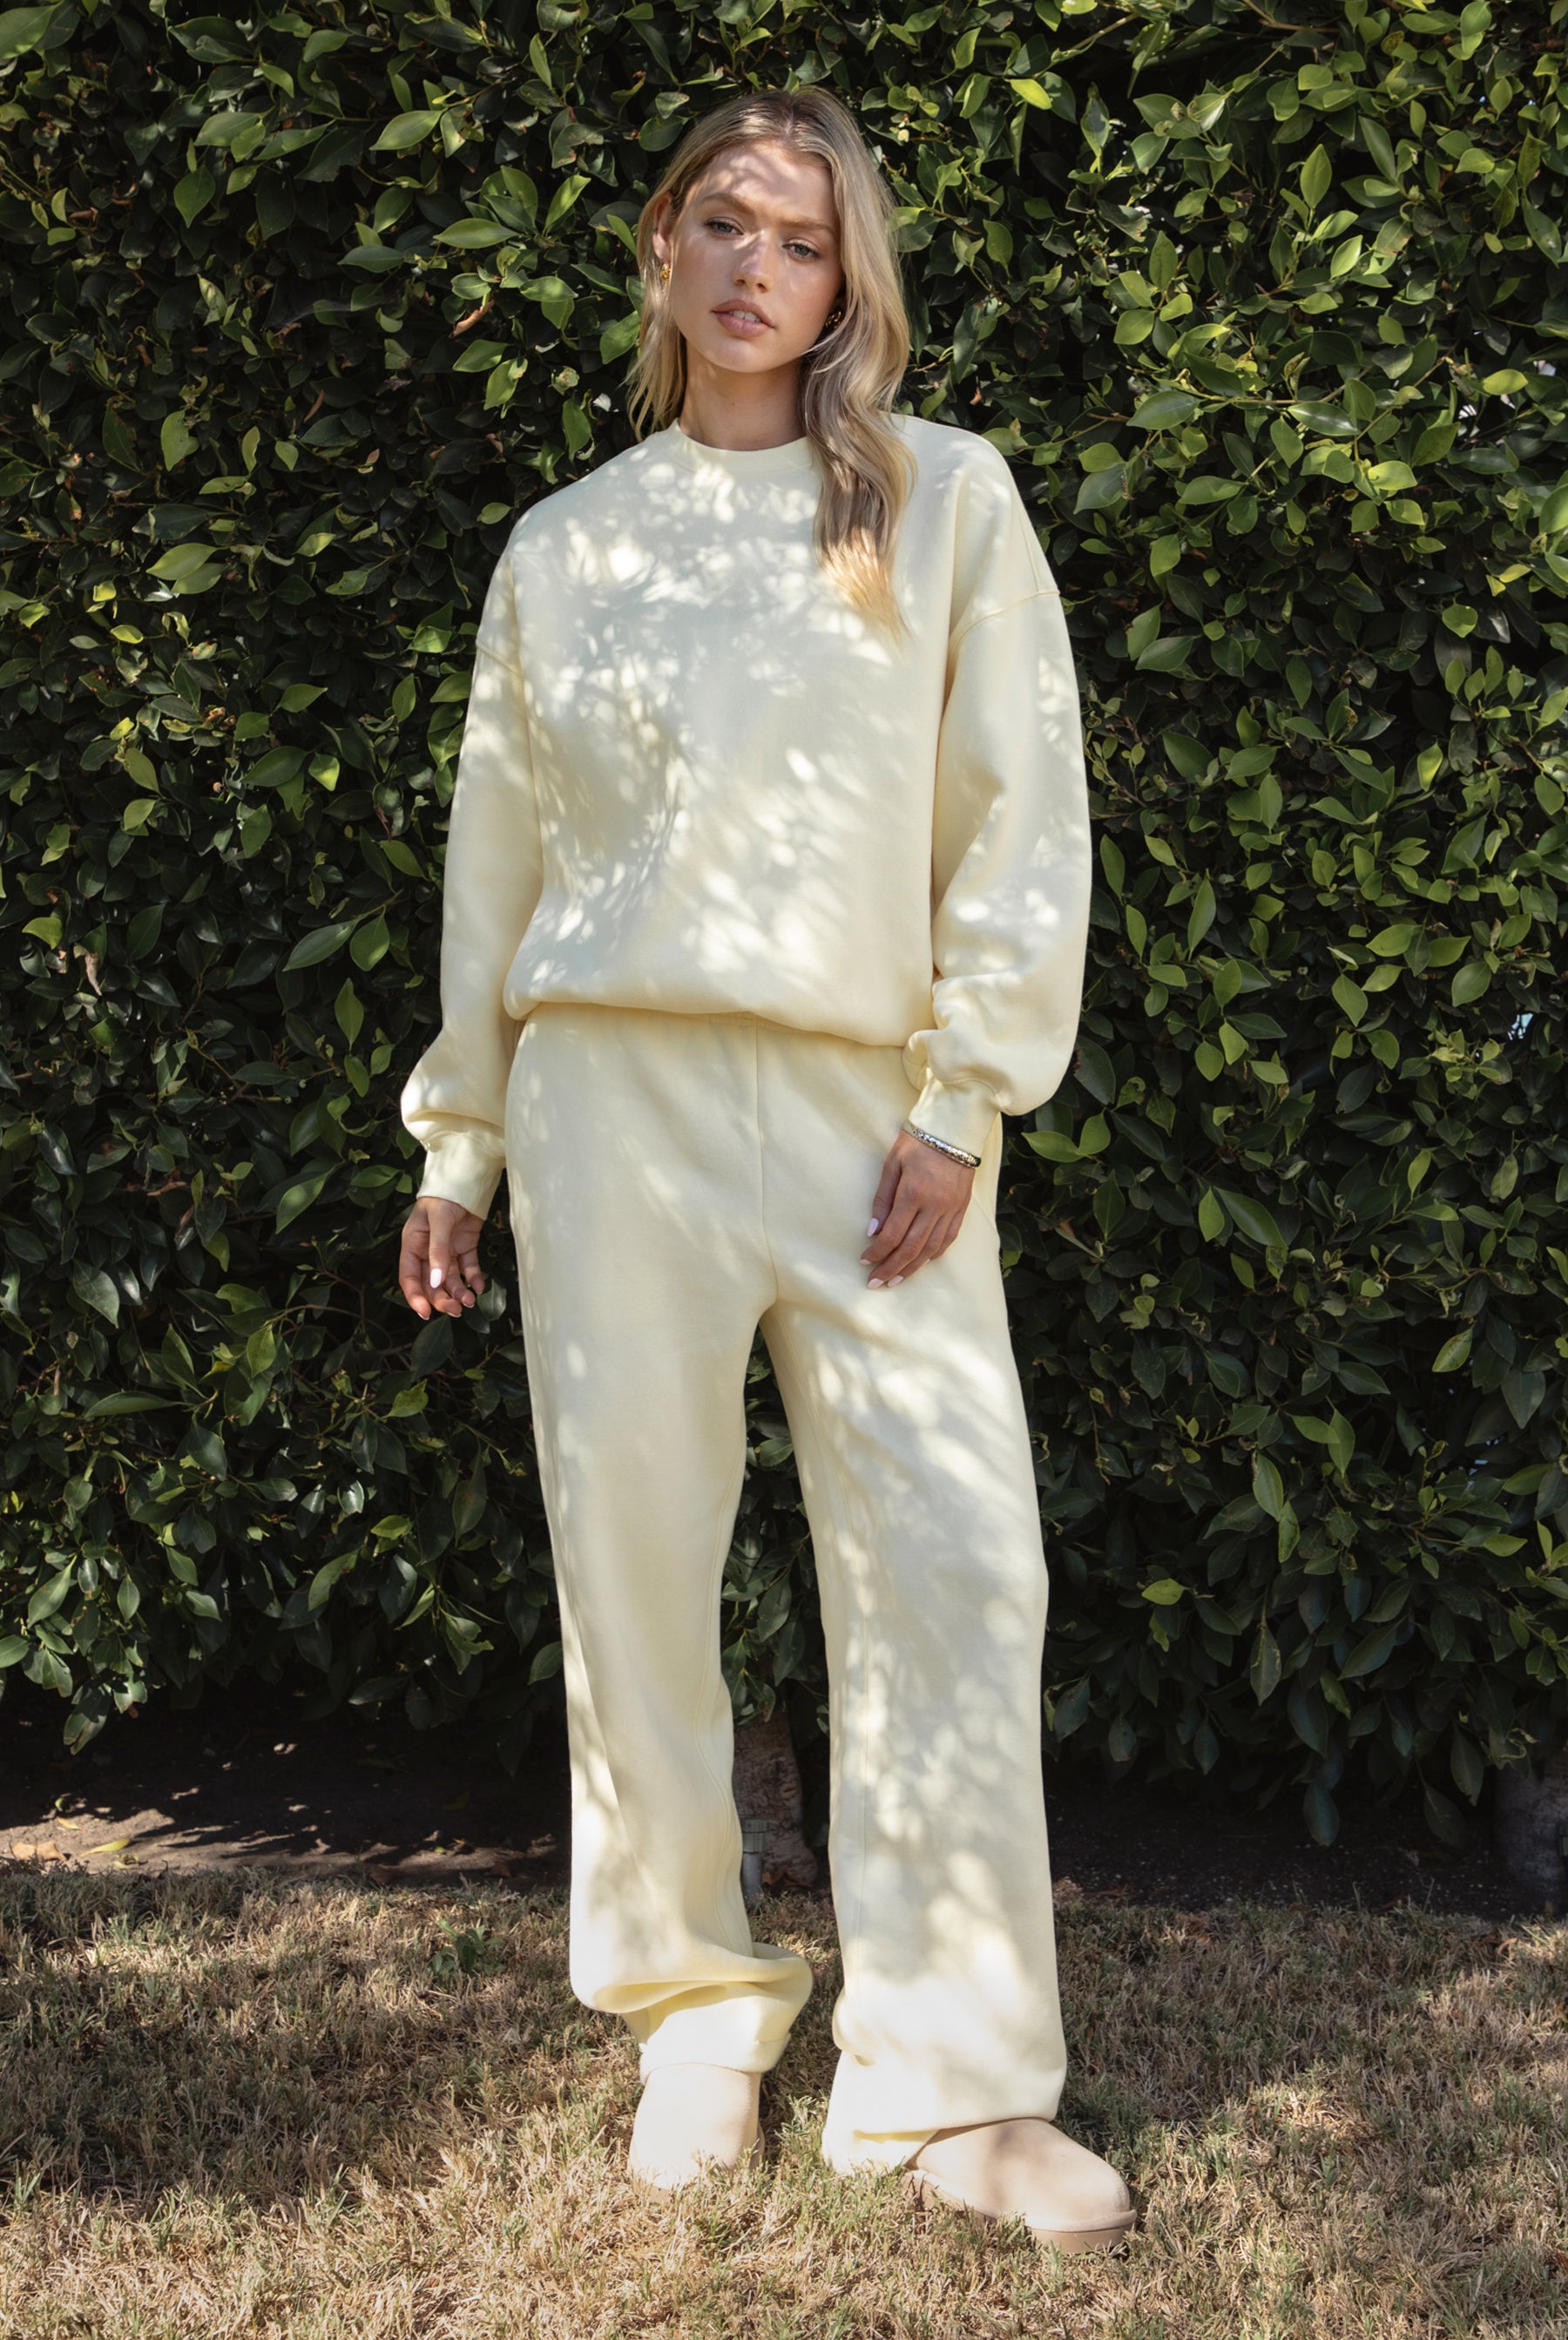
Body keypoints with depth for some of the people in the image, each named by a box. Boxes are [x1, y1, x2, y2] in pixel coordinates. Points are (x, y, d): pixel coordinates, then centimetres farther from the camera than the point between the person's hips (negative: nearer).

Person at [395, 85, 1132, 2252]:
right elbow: (498, 854, 16)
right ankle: (696, 2012, 20)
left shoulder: (945, 498, 8)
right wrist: (458, 1140, 14)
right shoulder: (562, 546, 13)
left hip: (874, 1113, -1)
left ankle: (950, 2087, 4)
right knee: (633, 1561, 3)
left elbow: (1024, 816, 2)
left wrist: (965, 1097, -6)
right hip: (615, 1097, 2)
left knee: (956, 1574, -7)